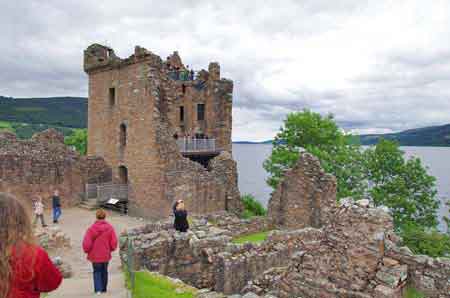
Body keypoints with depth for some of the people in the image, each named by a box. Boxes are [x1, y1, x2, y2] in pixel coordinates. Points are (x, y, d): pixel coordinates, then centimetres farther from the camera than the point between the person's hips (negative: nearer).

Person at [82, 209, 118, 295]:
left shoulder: (92, 228, -13)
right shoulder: (110, 228, -8)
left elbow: (86, 243, -13)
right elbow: (114, 242, -6)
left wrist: (87, 251, 7)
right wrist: (110, 249, 14)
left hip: (95, 255, -2)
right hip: (106, 255, 2)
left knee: (97, 272, 12)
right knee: (104, 271, 17)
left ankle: (98, 289, -1)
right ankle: (104, 289, 27)